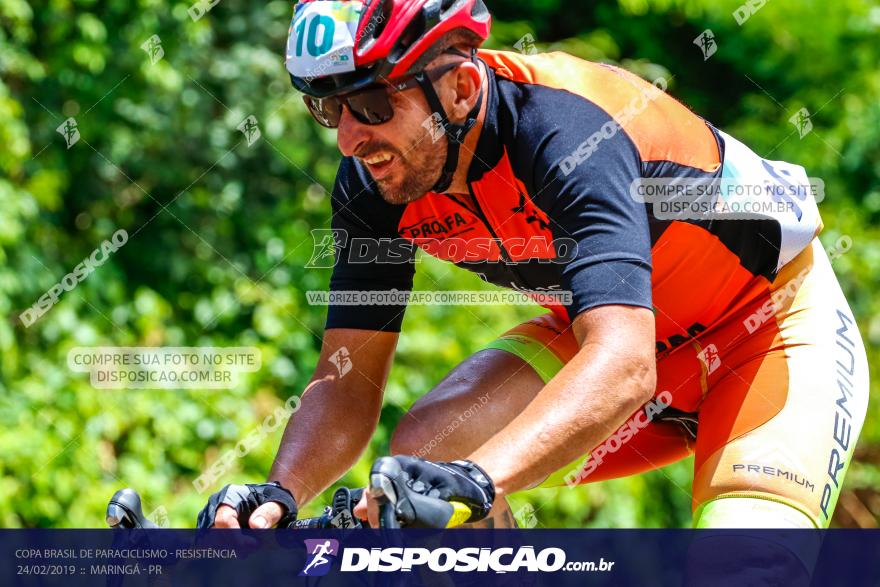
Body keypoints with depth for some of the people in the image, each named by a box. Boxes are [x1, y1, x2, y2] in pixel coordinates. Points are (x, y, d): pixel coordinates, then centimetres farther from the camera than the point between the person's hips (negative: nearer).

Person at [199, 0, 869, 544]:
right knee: (425, 448, -19)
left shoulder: (564, 132, -36)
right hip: (599, 328, 6)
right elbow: (348, 379, -12)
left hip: (775, 322, -6)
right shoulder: (375, 183, -16)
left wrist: (479, 476, -64)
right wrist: (280, 492, -33)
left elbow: (623, 366, -49)